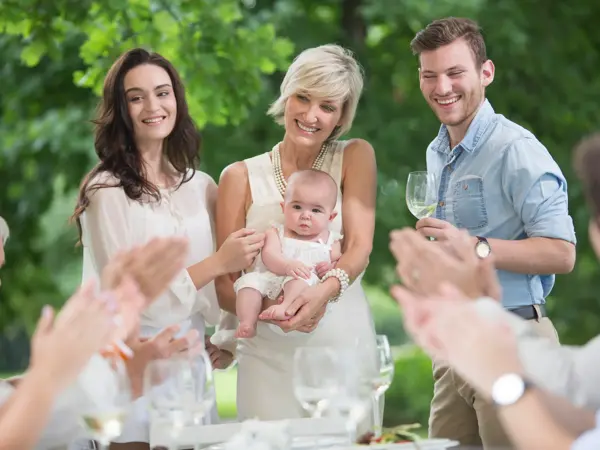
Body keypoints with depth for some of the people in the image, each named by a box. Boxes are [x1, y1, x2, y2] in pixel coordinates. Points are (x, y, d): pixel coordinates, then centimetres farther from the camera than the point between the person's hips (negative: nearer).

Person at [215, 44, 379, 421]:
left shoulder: (355, 157, 6)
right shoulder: (242, 177, 5)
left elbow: (361, 245, -7)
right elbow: (225, 288, 1)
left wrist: (327, 288, -27)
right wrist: (267, 306, -19)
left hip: (344, 344, 0)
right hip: (268, 356, 0)